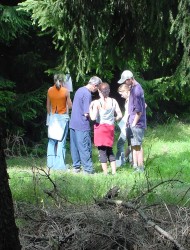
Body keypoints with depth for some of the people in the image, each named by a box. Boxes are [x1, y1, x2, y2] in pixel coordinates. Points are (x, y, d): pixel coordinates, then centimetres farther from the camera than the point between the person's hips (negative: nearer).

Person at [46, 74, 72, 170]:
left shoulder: (50, 90, 1)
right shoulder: (65, 91, -8)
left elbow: (48, 105, 7)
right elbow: (70, 106, -4)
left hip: (53, 117, 3)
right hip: (63, 117, -3)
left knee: (52, 140, 12)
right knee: (61, 141, -1)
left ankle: (50, 163, 11)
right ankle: (60, 164, -4)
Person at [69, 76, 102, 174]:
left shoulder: (79, 90, 12)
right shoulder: (87, 94, -16)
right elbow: (86, 114, -19)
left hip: (73, 124, 9)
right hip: (82, 125, -9)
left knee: (74, 146, 12)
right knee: (85, 148, -4)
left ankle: (76, 167, 18)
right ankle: (88, 169, -1)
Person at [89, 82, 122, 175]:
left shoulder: (97, 103, -11)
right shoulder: (113, 101, 0)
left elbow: (93, 117, -17)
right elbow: (119, 115, 0)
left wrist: (90, 108, -4)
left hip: (100, 127, -4)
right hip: (110, 127, 4)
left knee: (102, 150, 2)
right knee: (110, 150, 16)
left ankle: (105, 173, 1)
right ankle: (114, 171, 12)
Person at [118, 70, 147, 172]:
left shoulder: (136, 91, -20)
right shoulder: (134, 87, 10)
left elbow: (139, 111, -21)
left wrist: (134, 123, -14)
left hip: (136, 124, -10)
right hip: (133, 122, 10)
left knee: (137, 146, -4)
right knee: (133, 145, 13)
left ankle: (140, 168, 1)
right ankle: (135, 166, 19)